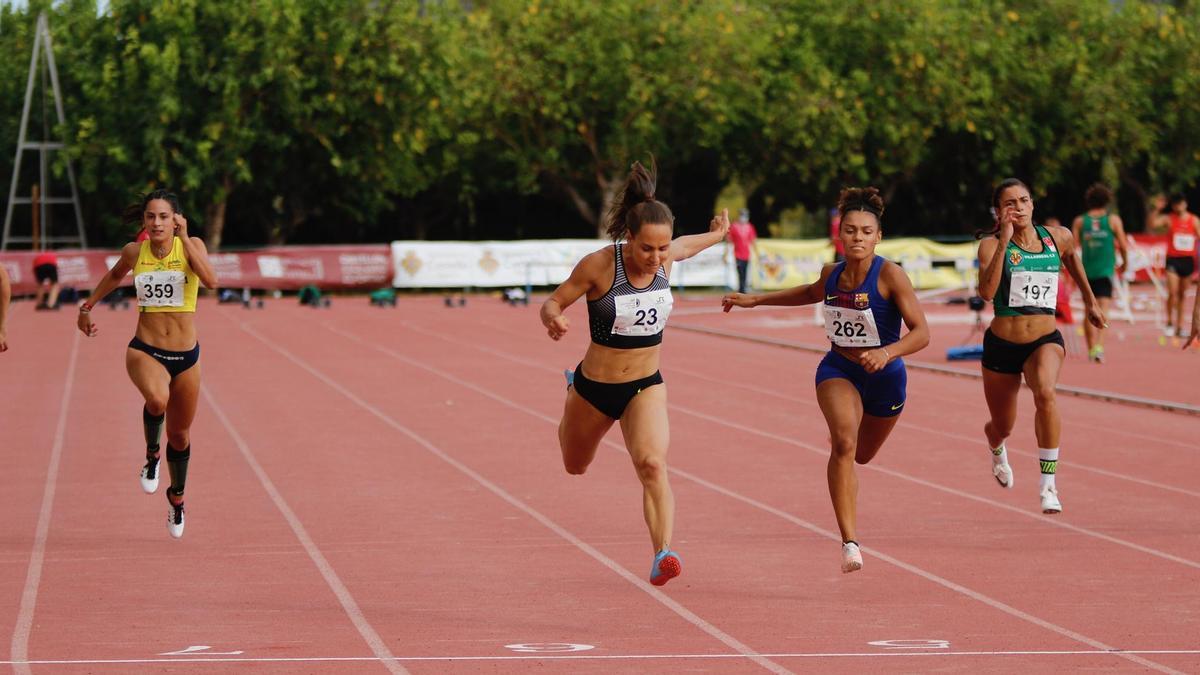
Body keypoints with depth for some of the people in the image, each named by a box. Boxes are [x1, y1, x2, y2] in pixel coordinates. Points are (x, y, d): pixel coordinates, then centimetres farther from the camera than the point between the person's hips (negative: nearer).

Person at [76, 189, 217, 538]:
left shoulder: (191, 246, -7)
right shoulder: (134, 251, -2)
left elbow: (210, 280, -27)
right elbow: (115, 275, 21)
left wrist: (184, 237, -26)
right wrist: (87, 306, 26)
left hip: (186, 356, 1)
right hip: (145, 351, -1)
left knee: (179, 435, 15)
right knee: (157, 400, -36)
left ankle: (177, 496, 43)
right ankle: (151, 457, -6)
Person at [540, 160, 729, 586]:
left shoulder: (666, 258, -11)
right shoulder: (598, 266, -22)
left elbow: (684, 247, 14)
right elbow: (554, 301, -10)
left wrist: (716, 235, 35)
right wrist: (552, 319, -35)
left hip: (646, 387, 1)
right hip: (594, 386, -1)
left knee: (652, 465, -26)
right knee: (575, 465, 27)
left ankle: (663, 556, -34)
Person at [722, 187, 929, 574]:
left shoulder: (890, 276, -20)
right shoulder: (831, 274, -5)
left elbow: (921, 333, -23)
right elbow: (812, 293, 21)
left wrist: (887, 353, -41)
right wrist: (755, 300, 22)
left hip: (884, 377, -1)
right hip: (838, 370, 1)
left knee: (862, 454, 22)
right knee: (844, 443, -27)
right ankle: (850, 543, -31)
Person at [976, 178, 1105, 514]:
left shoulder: (1058, 237, -1)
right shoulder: (992, 245, -11)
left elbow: (1072, 256, 24)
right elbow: (986, 291, -28)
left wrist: (1090, 301, 31)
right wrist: (1004, 241, -30)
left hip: (1045, 341, 0)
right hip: (1001, 345, 0)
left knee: (1045, 393, -33)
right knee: (1002, 426, 16)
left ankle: (1048, 483, -25)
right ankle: (997, 451, 57)